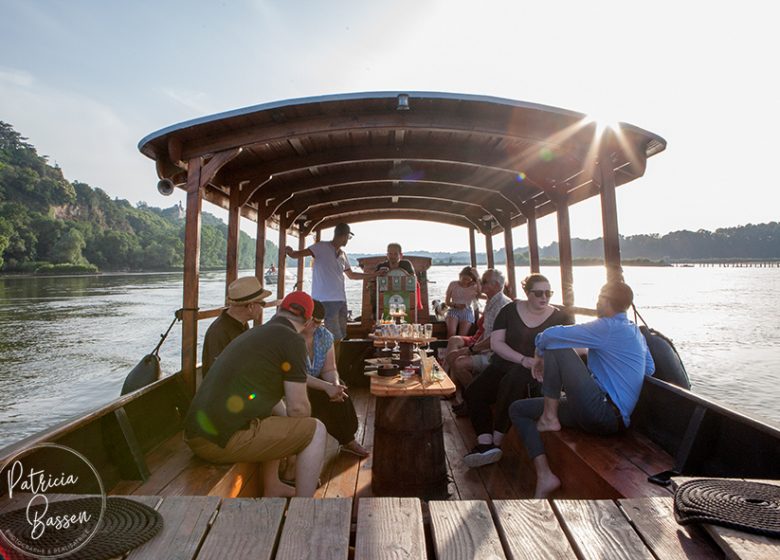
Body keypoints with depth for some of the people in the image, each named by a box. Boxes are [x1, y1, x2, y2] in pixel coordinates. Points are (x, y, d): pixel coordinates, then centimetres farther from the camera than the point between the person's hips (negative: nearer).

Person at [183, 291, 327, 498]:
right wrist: (305, 429, 13)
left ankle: (272, 488, 35)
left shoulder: (253, 333, 18)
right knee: (316, 430, 0)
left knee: (278, 410, 29)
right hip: (223, 440, -9)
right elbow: (297, 407, -8)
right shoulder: (292, 340, -8)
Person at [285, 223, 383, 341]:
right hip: (327, 300, -8)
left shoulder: (343, 255, 16)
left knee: (341, 335, 13)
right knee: (335, 337, -11)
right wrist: (290, 252, -37)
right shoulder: (322, 247, -6)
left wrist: (374, 274, 29)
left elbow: (352, 275, 27)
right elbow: (299, 254, -15)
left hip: (341, 300, 8)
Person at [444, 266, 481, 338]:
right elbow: (447, 301, 6)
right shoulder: (453, 284, 5)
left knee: (462, 336, -20)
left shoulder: (474, 287, 4)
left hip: (467, 311, 0)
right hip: (454, 310, 0)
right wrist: (456, 305, -13)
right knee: (451, 333, -27)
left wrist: (477, 279, -19)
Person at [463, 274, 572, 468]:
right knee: (473, 392, -21)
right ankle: (486, 444, -23)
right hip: (503, 365, 3)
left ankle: (496, 440, -21)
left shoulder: (559, 317, 6)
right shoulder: (510, 310, 6)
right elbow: (496, 342, -1)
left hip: (534, 372, -2)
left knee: (511, 383, -35)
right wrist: (523, 359, -14)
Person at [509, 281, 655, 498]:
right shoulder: (636, 332, 16)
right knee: (518, 409, 5)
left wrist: (540, 354, 1)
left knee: (555, 345, -13)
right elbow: (649, 369, 31)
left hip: (603, 413, -10)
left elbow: (549, 336, -19)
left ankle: (549, 418, -5)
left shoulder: (608, 328, -13)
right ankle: (544, 476, -4)